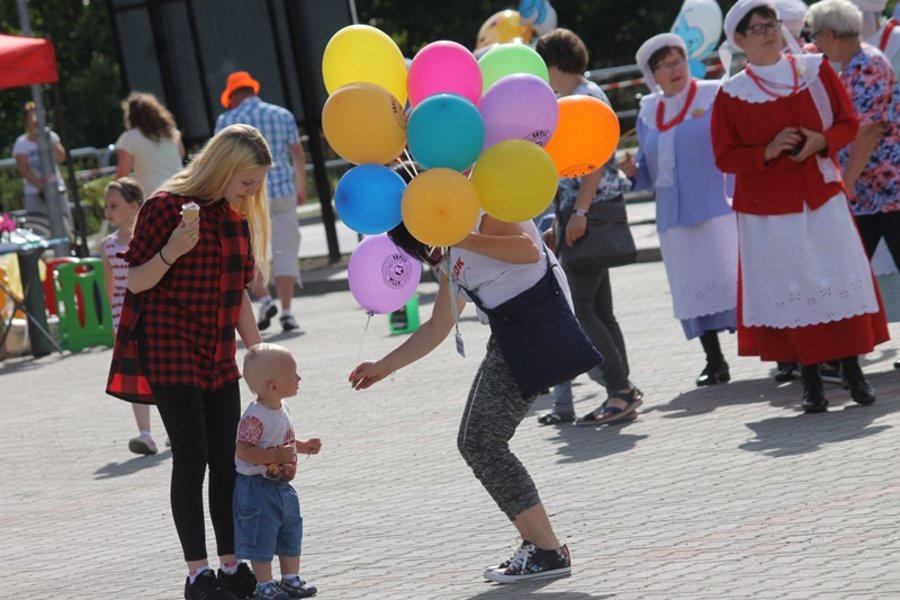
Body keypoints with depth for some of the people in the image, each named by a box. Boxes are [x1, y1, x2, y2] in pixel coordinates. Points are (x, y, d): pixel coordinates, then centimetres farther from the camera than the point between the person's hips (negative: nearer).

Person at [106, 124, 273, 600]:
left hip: (218, 358, 7)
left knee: (226, 461, 4)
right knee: (191, 458, -9)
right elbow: (136, 282, -10)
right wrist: (173, 251, -26)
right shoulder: (166, 207, -10)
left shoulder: (236, 217, 12)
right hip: (169, 352, -7)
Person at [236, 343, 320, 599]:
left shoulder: (282, 410, 5)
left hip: (282, 486, 9)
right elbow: (243, 451, -28)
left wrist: (304, 446, 7)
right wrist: (277, 456, -34)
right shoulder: (255, 416, -24)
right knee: (262, 536, -1)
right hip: (258, 487, -9)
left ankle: (291, 578, 29)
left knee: (291, 533, 16)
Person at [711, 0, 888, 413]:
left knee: (841, 279, -2)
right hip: (768, 208, -2)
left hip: (821, 195, 2)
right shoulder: (731, 95, -3)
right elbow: (725, 157, -1)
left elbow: (848, 123, 8)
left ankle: (853, 370, 7)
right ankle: (810, 380, 8)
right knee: (791, 287, 0)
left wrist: (822, 141, -13)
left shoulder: (814, 70, 3)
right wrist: (768, 151, -16)